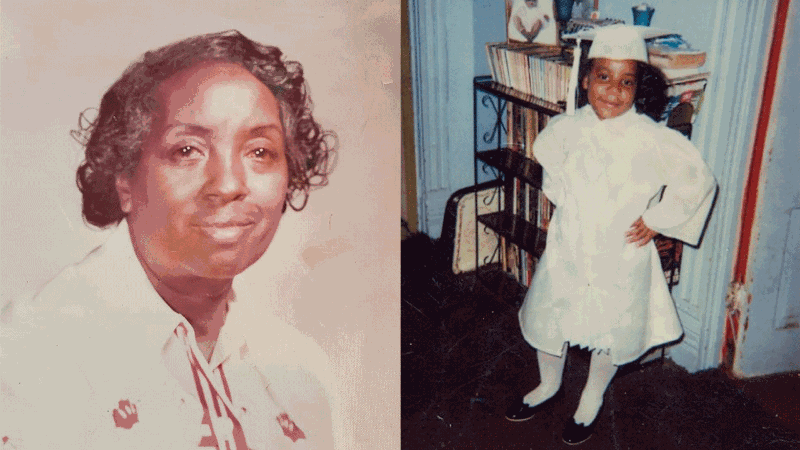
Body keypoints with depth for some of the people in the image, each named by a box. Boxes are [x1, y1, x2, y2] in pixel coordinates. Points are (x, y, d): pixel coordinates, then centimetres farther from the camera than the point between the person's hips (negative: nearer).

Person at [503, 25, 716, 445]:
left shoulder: (653, 140, -19)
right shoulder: (565, 128, -9)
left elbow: (698, 180, -7)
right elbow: (545, 155, 14)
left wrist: (656, 220, -8)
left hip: (621, 261, -3)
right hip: (565, 252, 3)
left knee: (611, 334, 16)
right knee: (547, 320, 18)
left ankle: (591, 399, 44)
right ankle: (549, 385, 48)